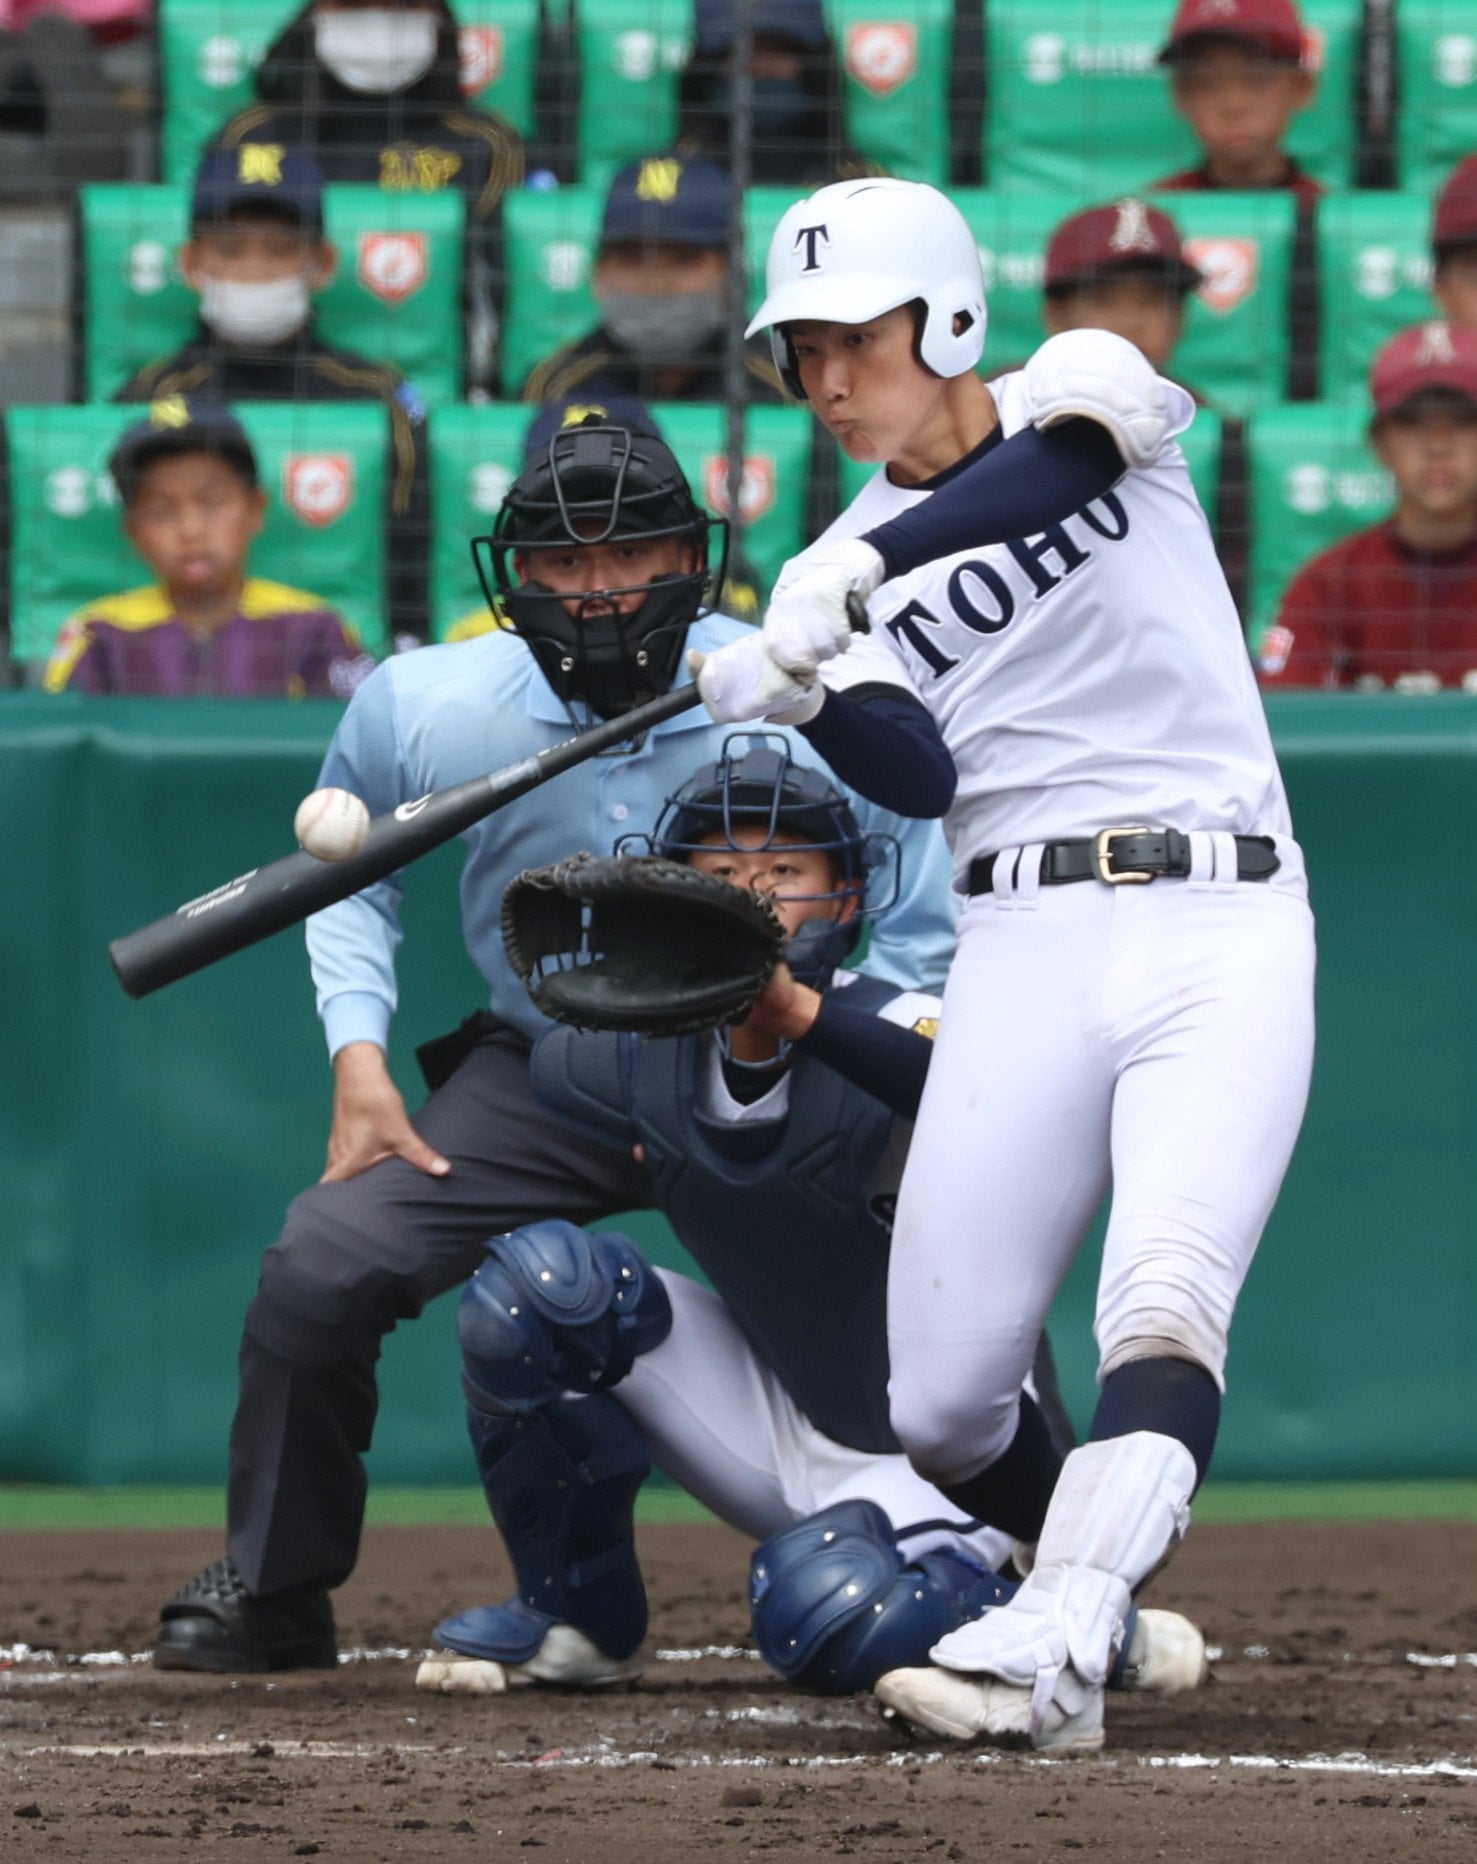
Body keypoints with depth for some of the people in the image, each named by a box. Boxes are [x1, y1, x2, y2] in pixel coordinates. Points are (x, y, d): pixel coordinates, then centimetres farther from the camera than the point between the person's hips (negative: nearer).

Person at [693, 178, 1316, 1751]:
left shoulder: (1081, 384, 2)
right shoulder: (850, 564, 11)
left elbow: (1067, 458, -23)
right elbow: (909, 770, -3)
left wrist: (853, 569, -31)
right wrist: (795, 697, -23)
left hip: (1219, 928, -4)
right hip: (1023, 954, 4)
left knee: (1161, 1306, -25)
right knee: (938, 1404, -3)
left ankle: (1055, 1653, -39)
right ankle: (1096, 1603, 24)